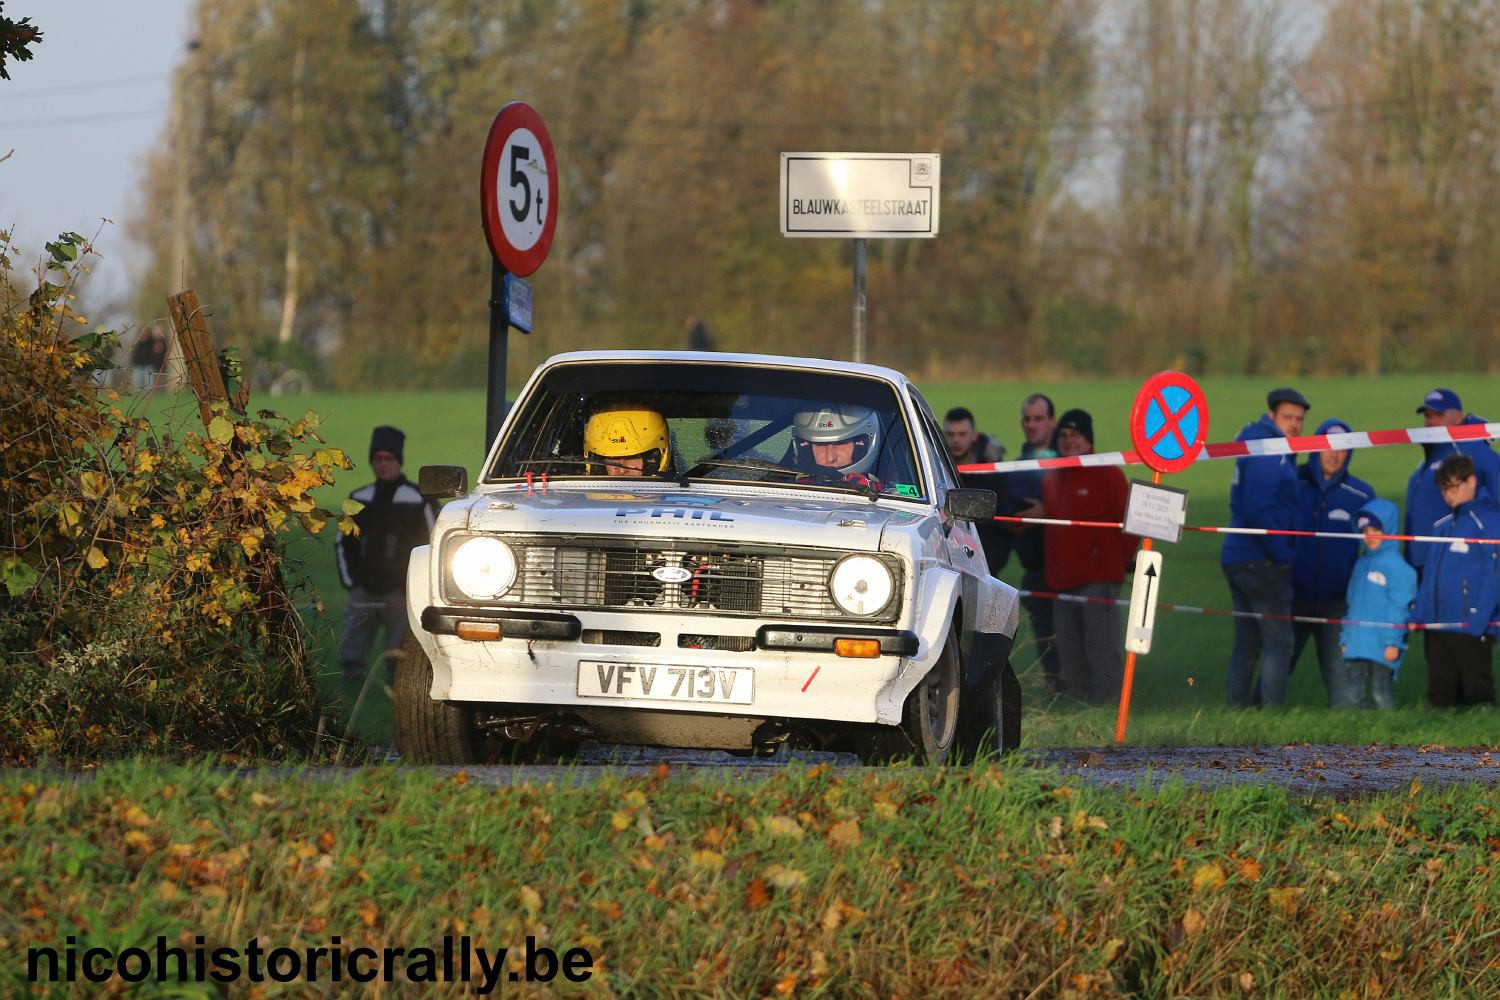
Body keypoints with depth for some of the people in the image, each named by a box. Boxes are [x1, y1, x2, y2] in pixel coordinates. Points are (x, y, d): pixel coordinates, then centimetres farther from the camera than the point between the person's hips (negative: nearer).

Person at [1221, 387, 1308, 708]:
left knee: (1247, 644, 12)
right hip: (1261, 561, -10)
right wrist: (1283, 554, -15)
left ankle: (1238, 709, 14)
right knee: (1278, 641, -8)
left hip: (1237, 558, 10)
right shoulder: (1266, 452, -13)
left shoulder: (1278, 452, 18)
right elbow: (1257, 511, -22)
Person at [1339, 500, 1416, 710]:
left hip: (1383, 648, -7)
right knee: (1347, 696, 2)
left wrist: (1393, 642, -15)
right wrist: (1344, 638, 16)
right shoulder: (1361, 563, 16)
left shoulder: (1396, 566, -8)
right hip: (1356, 646, 7)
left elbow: (1399, 607, -11)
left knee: (1381, 696, -1)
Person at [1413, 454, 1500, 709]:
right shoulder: (1442, 526, 17)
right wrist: (1419, 615, 7)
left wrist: (1478, 620, -19)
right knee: (1439, 695, 9)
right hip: (1438, 627, 7)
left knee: (1477, 692, -3)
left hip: (1470, 628, -7)